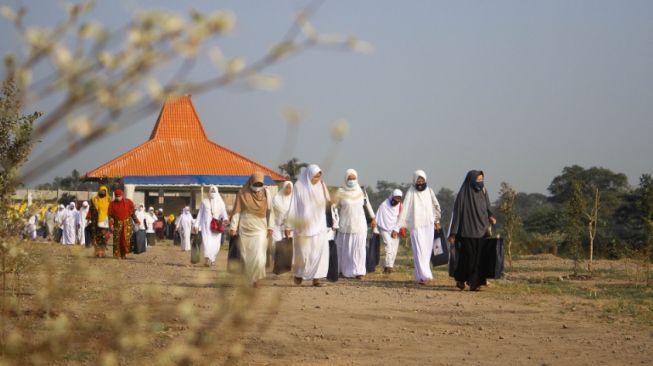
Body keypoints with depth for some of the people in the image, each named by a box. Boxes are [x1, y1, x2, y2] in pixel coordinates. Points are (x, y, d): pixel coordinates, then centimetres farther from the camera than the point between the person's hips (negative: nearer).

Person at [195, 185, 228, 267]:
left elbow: (223, 212, -2)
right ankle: (207, 259, -17)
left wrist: (225, 218, -24)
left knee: (215, 244, -2)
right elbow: (200, 214, 13)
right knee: (207, 242, -16)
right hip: (206, 225, -1)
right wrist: (197, 225, 8)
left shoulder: (220, 203, 11)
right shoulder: (204, 202, 11)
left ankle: (212, 259, 16)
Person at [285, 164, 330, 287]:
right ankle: (299, 274, 28)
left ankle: (316, 277, -4)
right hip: (303, 225, -3)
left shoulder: (321, 186, 4)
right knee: (303, 253, 6)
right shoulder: (299, 187, -6)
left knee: (320, 251, -7)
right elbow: (293, 207, -5)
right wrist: (288, 226, -6)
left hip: (319, 225, 3)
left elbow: (327, 204, 7)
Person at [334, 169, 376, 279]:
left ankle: (358, 272, -7)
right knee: (346, 249, 3)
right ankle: (346, 271, 12)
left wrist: (373, 218, 19)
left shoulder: (361, 191, 1)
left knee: (359, 248, -6)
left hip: (360, 224, 1)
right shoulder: (341, 192, -4)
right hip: (345, 225, -1)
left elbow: (367, 204, 14)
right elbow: (336, 206, 6)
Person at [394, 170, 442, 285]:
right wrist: (397, 227, -13)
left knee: (427, 251, 6)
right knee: (419, 251, -10)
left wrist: (437, 221, 24)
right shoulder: (411, 193, -7)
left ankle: (420, 275, 18)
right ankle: (424, 275, -16)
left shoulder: (429, 191, 4)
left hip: (428, 225, 4)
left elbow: (436, 206, 18)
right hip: (416, 226, -4)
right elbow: (404, 210, -9)